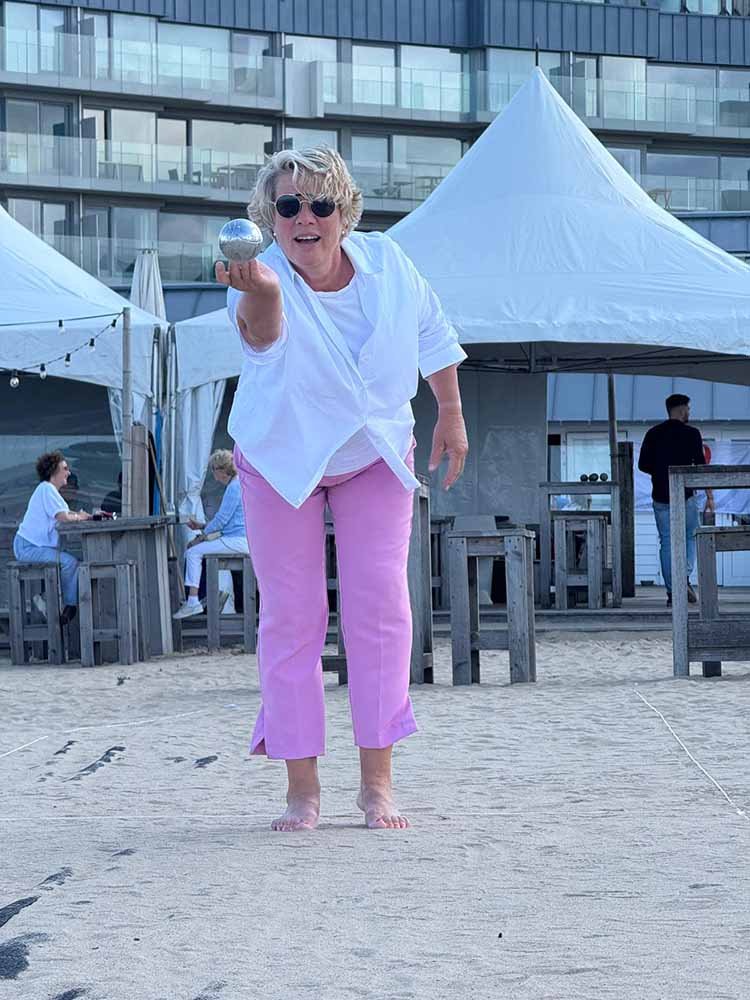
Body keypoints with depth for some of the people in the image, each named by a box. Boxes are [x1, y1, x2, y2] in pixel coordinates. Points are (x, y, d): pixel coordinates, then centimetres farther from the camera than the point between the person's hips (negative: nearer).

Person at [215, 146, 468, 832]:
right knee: (292, 615, -3)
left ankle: (377, 781, 2)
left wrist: (451, 414, 6)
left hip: (376, 455, 2)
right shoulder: (263, 281, -27)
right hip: (281, 460, -2)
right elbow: (262, 331, -52)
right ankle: (302, 786, 7)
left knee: (381, 605, -5)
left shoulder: (386, 263, -15)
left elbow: (433, 334, 5)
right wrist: (260, 297, -75)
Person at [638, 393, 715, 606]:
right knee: (690, 537, 13)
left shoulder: (653, 434, 5)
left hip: (660, 497, 3)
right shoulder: (691, 433, -4)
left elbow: (642, 465, 5)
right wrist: (709, 495, -3)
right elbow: (701, 466, -7)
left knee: (666, 542, 7)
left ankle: (672, 592, 2)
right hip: (685, 496, -3)